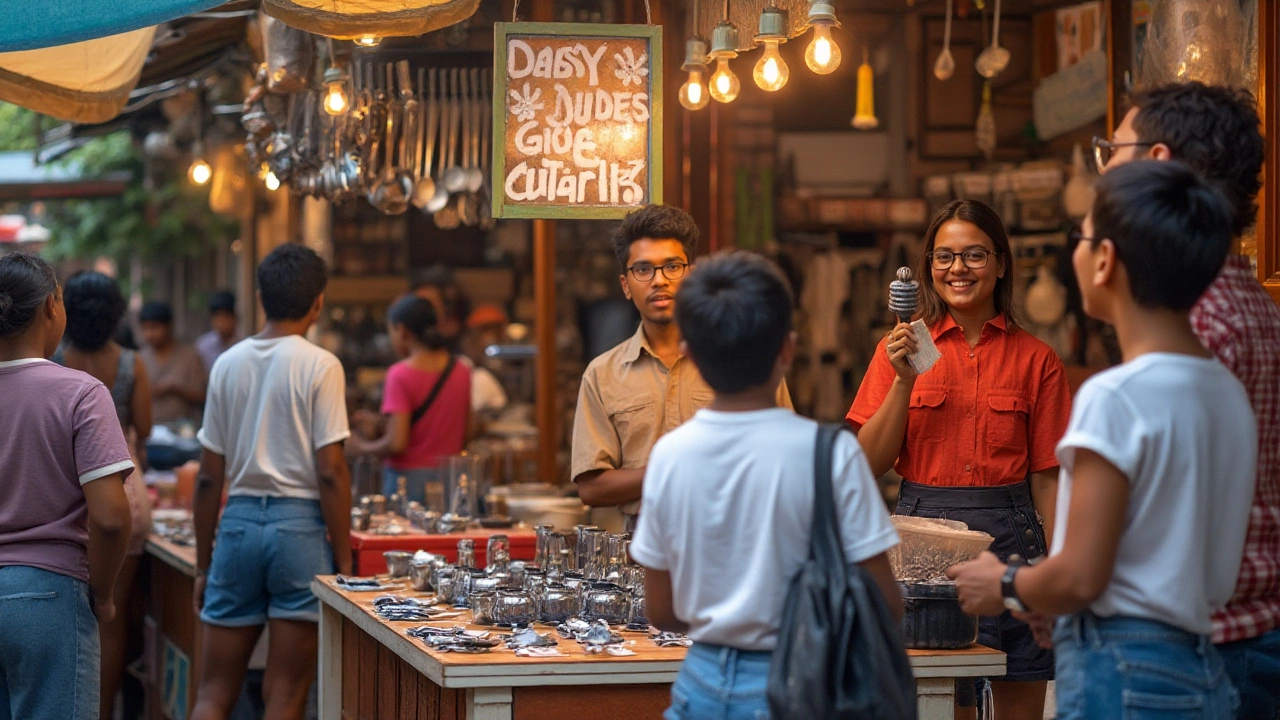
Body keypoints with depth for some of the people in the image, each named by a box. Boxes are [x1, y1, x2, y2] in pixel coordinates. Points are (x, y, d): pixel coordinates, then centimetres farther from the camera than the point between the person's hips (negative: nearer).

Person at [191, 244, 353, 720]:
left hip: (239, 522, 4)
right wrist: (343, 560, -5)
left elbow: (210, 476, 8)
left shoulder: (228, 364, 7)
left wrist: (203, 562, 16)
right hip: (300, 523, -4)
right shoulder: (319, 366, -6)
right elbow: (330, 472, -11)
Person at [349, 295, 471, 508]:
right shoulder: (461, 371, 6)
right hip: (451, 479, 6)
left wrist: (362, 447, 1)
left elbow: (396, 444, -16)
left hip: (409, 477, -5)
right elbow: (465, 436, 10)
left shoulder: (401, 374, -11)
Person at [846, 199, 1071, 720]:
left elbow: (1046, 477, 5)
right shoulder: (902, 348, 6)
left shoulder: (1034, 359, 5)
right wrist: (904, 381, -10)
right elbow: (870, 463, 1)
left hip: (1011, 539, 0)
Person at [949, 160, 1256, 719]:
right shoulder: (1230, 395, 8)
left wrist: (1005, 586, 3)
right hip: (1201, 672, 8)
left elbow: (1080, 578, -17)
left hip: (1120, 675, -8)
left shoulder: (1116, 399, -16)